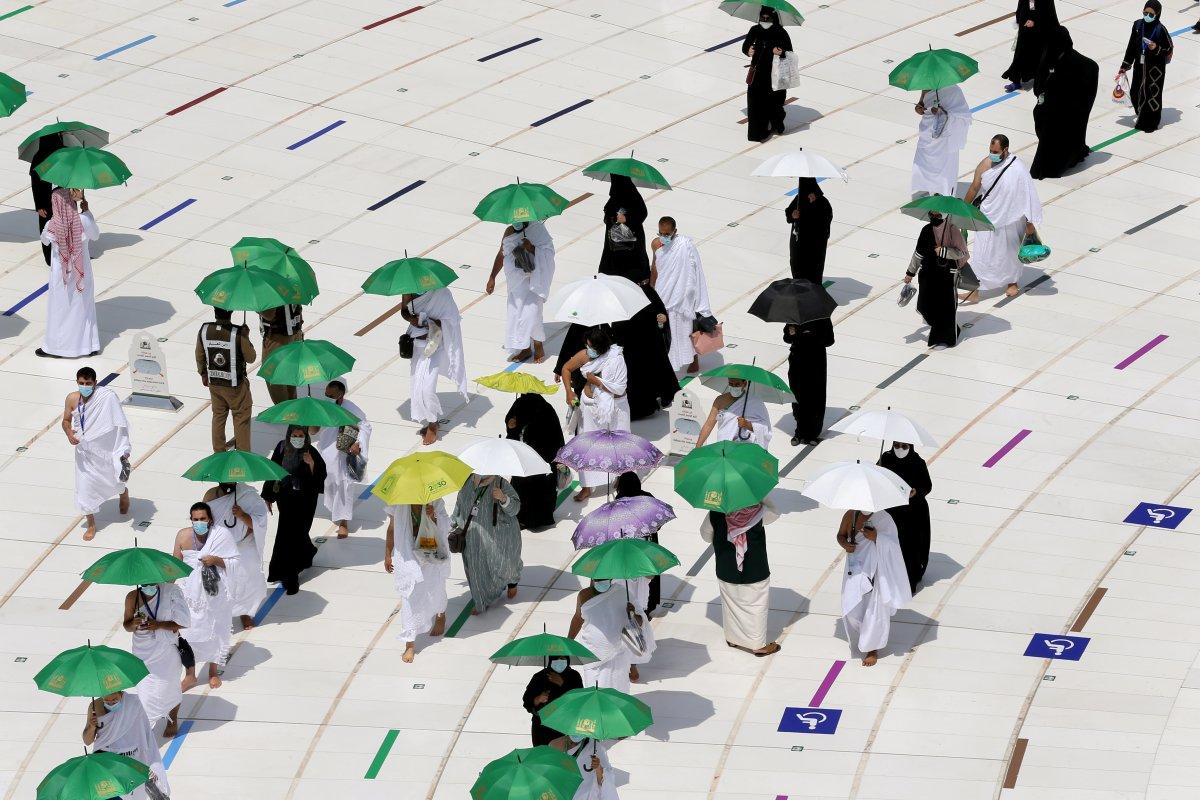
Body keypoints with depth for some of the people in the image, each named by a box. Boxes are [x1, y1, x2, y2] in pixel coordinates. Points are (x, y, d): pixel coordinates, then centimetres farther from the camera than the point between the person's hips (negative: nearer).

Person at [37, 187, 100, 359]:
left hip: (61, 275, -1)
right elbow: (95, 235, 0)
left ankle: (55, 347, 25)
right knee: (84, 306, 18)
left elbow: (45, 241, 0)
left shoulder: (51, 226, -21)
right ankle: (90, 345, 28)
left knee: (59, 309, 14)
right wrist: (86, 211, 2)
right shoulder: (83, 221, -19)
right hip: (81, 274, 1)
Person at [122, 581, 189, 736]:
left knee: (169, 685, 14)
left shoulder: (171, 592, -18)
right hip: (142, 652, 1)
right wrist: (134, 624, -22)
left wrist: (159, 625, -25)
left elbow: (184, 622, -14)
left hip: (166, 650, -1)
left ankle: (173, 720, 39)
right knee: (144, 687, 8)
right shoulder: (133, 597, -11)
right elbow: (126, 625, 2)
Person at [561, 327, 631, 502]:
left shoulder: (616, 359, -24)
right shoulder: (584, 355, -13)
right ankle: (587, 487, 18)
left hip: (614, 407, -3)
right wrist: (569, 392, -8)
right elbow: (566, 368, 3)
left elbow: (620, 389, -25)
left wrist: (596, 381, -24)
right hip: (590, 405, 3)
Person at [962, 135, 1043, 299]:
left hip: (1011, 221, -2)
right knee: (982, 254, 2)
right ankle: (975, 291, 8)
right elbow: (974, 189, 6)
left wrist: (1030, 224, -11)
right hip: (988, 219, 2)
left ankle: (1012, 282, 39)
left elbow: (1027, 196, -13)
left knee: (1011, 252, 17)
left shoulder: (1017, 169, -18)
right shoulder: (984, 165, -8)